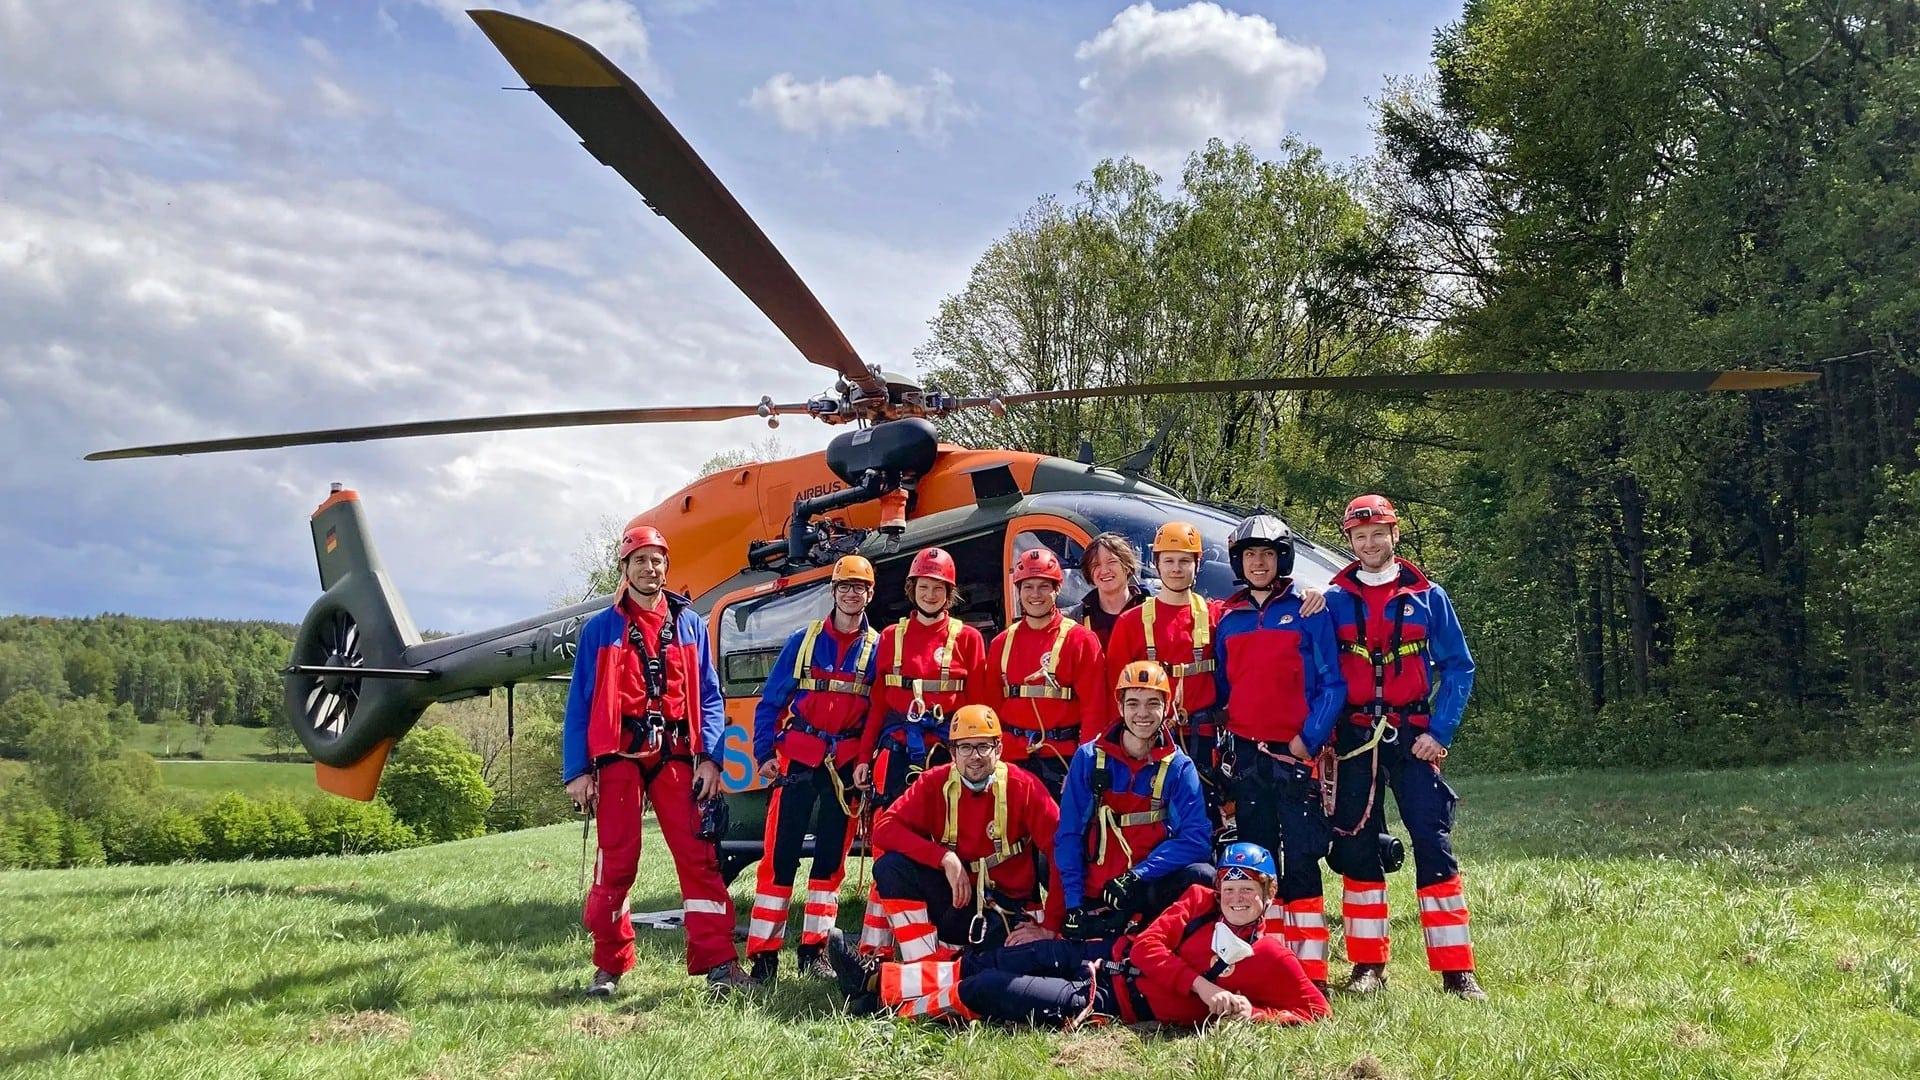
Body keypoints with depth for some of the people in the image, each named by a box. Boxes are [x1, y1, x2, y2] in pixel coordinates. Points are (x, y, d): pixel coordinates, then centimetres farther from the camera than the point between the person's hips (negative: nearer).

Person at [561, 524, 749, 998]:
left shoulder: (689, 625, 12)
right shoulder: (600, 629, 7)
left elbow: (709, 696, 10)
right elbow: (580, 704, 5)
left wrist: (708, 756, -3)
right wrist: (577, 771, -3)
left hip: (675, 755, 1)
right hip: (619, 754, -1)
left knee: (698, 855, -6)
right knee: (617, 860, -1)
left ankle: (718, 962, -6)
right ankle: (609, 964, 12)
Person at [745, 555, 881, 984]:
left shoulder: (877, 648, 5)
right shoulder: (804, 640, 4)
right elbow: (770, 702, 5)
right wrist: (764, 753, -4)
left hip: (846, 765, 1)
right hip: (798, 758, -1)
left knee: (831, 856, 6)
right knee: (780, 854, -5)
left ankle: (814, 950, 15)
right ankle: (763, 954, -2)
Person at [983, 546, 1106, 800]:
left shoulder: (1081, 640, -2)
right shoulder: (1001, 644, 10)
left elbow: (1094, 707, -7)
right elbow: (992, 705, 11)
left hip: (1063, 759, -4)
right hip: (1013, 759, 4)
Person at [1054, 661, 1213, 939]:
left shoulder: (1179, 767, 0)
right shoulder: (1088, 759, 1)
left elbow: (1196, 838, -11)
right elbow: (1068, 835, 0)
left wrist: (1137, 876, -21)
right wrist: (1074, 905, -9)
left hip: (1150, 891, 0)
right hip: (1094, 896, 0)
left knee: (1201, 875, -28)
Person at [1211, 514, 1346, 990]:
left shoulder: (1308, 611, -1)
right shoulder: (1228, 619, 12)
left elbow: (1333, 683, -4)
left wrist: (1309, 739, -13)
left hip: (1295, 755, -5)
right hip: (1246, 758, 5)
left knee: (1301, 861, -8)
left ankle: (1311, 972, -6)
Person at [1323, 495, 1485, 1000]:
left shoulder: (1427, 596, 4)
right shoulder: (1334, 600, 6)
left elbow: (1458, 668, 3)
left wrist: (1438, 732, -6)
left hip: (1413, 737, -1)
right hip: (1354, 739, 1)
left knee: (1434, 845, -7)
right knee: (1357, 848, 3)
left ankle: (1456, 970, -4)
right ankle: (1368, 965, 14)